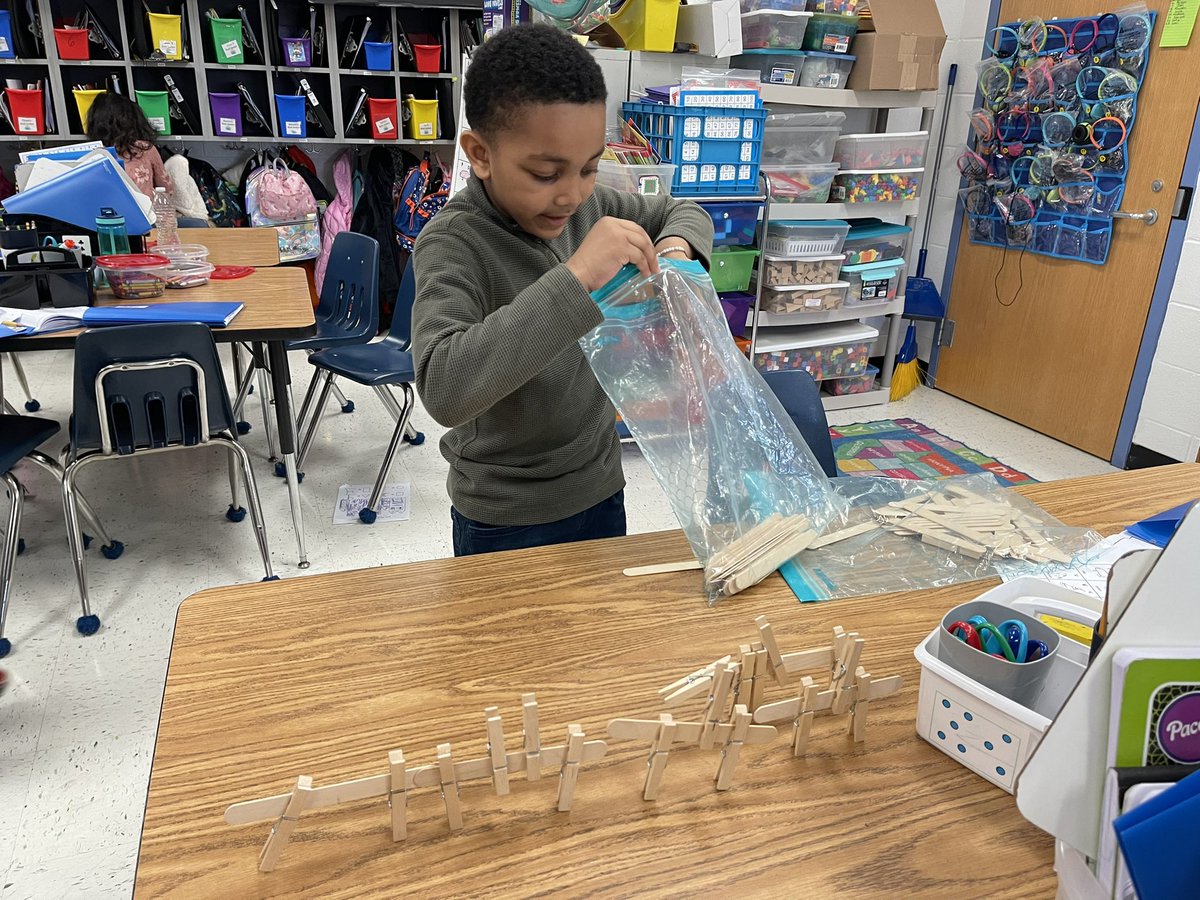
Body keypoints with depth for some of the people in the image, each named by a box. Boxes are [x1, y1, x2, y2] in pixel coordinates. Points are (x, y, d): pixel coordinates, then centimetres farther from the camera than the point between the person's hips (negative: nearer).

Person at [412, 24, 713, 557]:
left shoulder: (586, 204, -5)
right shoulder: (453, 243, -23)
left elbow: (684, 211, 12)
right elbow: (444, 390, -38)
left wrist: (676, 249, -12)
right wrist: (575, 279, -41)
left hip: (602, 491, 6)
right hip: (506, 521, -6)